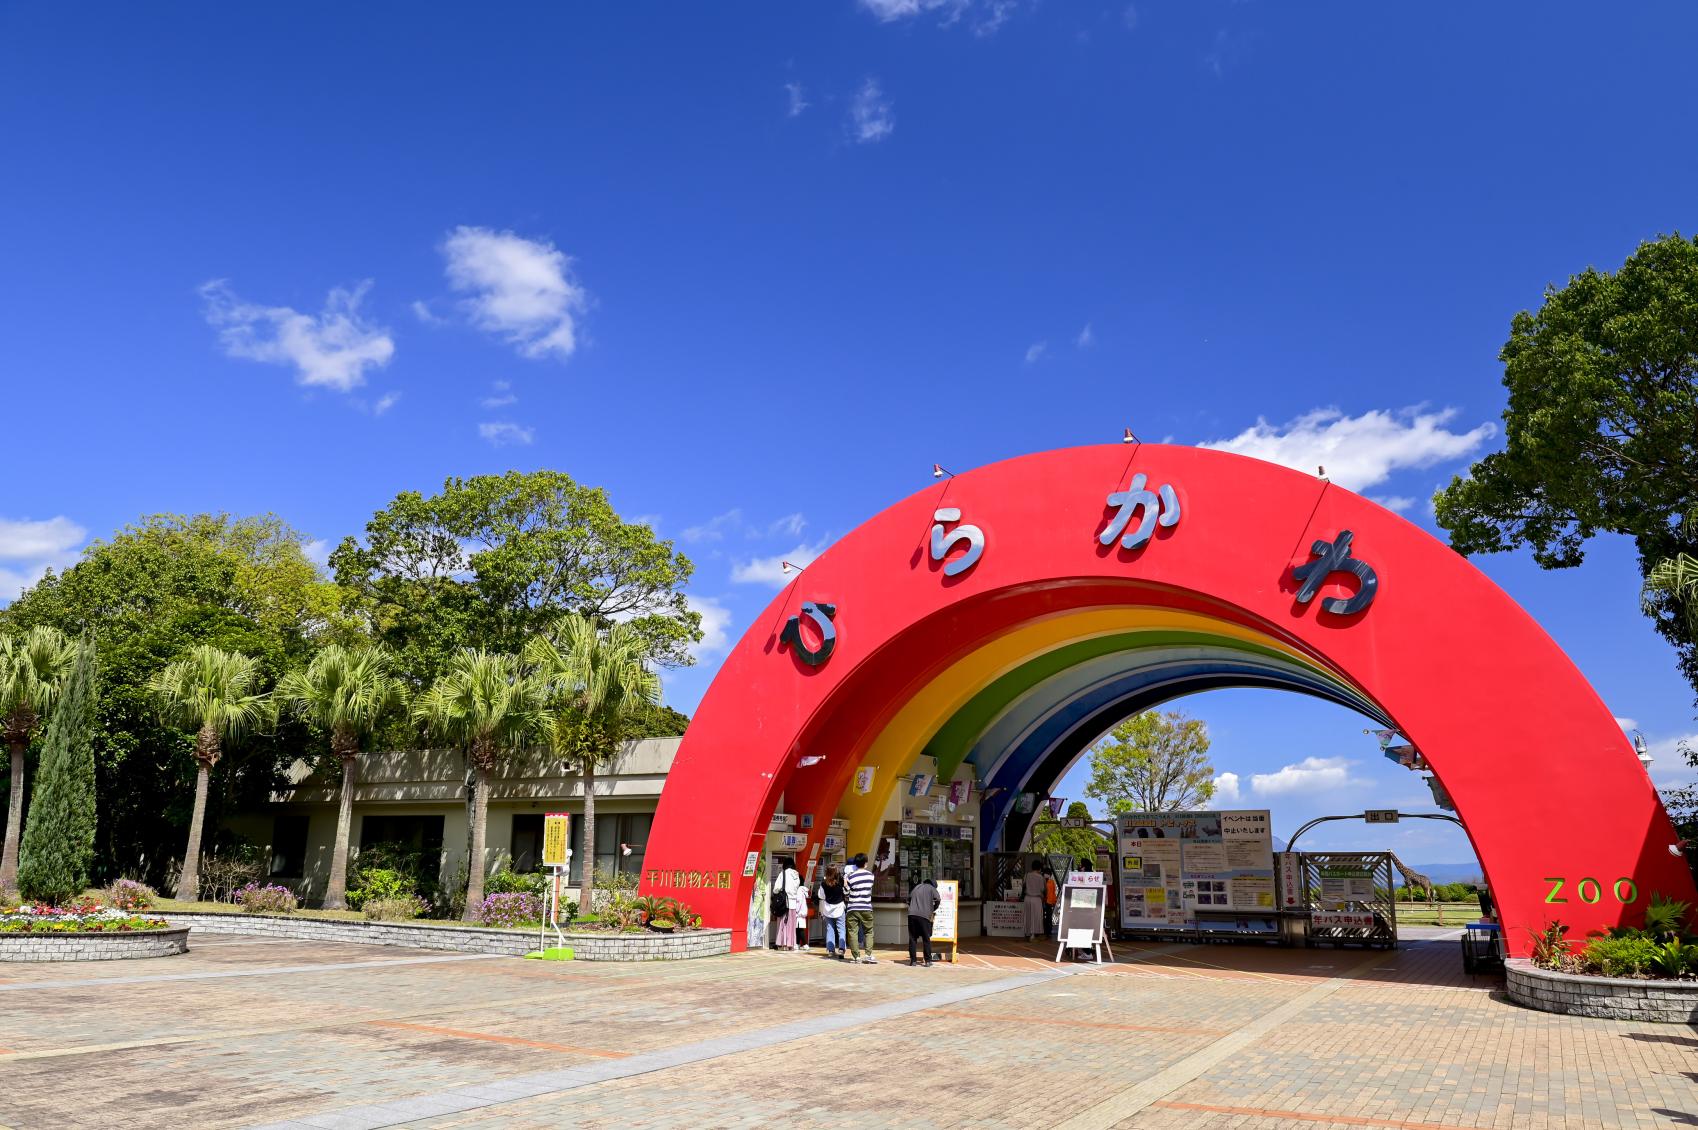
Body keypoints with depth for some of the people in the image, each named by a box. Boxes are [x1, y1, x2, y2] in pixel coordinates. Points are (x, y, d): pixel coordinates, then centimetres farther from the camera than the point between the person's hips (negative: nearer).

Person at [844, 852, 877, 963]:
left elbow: (846, 893, -3)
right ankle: (868, 955, -2)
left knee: (853, 932, 4)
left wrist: (845, 882, 10)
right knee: (869, 931, 10)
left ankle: (856, 956, 2)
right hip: (866, 908, 2)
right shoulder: (870, 875, 1)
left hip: (852, 908, -2)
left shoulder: (851, 877, -7)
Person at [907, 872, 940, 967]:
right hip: (924, 915, -3)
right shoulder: (931, 888, 11)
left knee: (912, 938, 7)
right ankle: (928, 960, 7)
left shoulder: (916, 887, 25)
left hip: (912, 914, 3)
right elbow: (937, 900, -3)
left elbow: (908, 899, 27)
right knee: (926, 939, 6)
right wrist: (933, 909, 12)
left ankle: (913, 960, 4)